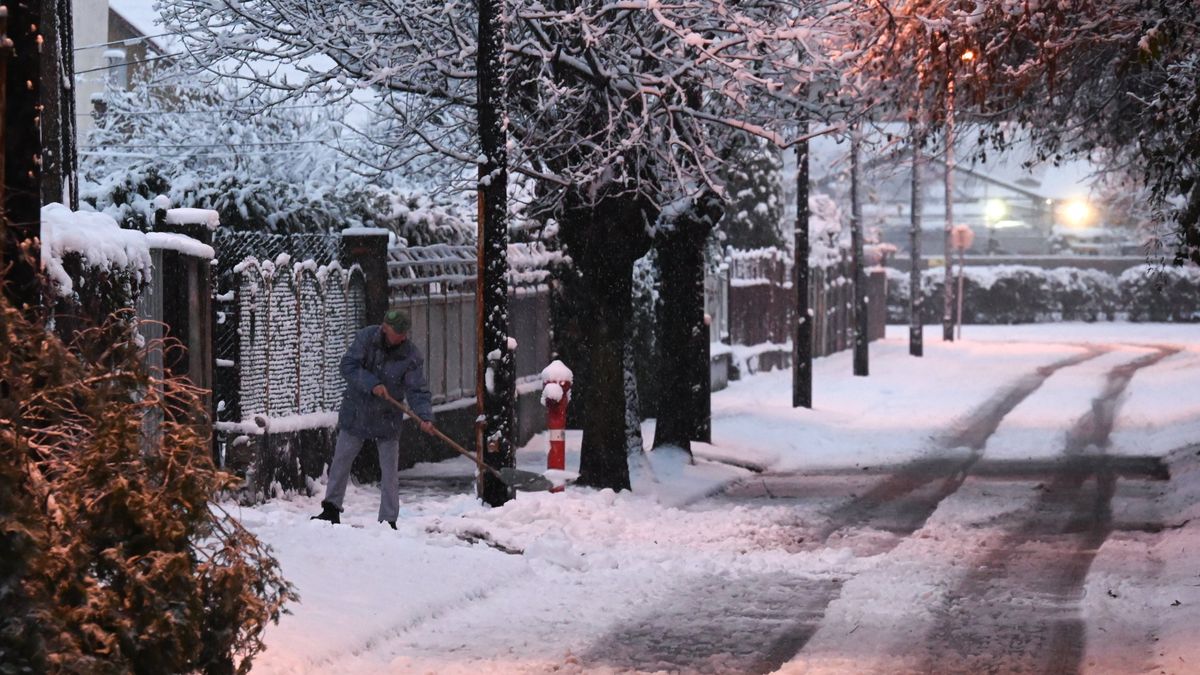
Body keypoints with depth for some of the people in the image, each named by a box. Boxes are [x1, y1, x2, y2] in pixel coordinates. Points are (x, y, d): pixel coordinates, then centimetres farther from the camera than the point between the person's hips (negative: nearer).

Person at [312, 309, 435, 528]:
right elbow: (348, 365, -18)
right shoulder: (366, 337, -12)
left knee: (389, 472, -1)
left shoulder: (412, 356, -14)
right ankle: (331, 509, 23)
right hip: (356, 412, 1)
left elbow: (417, 391, -17)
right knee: (340, 462, 9)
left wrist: (425, 417, -34)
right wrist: (372, 385, -31)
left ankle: (388, 520, 7)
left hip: (387, 418, -1)